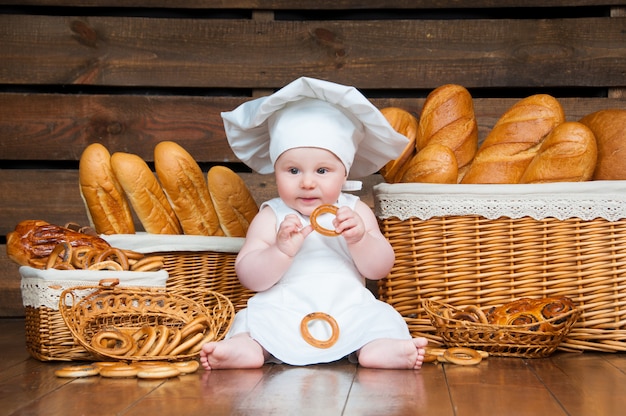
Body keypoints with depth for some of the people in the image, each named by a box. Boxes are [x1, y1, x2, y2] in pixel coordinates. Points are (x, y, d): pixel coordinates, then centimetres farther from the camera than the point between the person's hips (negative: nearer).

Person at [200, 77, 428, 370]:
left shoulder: (355, 211, 8)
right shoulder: (271, 217, 2)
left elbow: (380, 269, 2)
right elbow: (249, 277, -7)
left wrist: (359, 240, -18)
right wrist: (282, 250, -25)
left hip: (348, 311, 1)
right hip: (282, 313, -1)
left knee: (381, 319, -22)